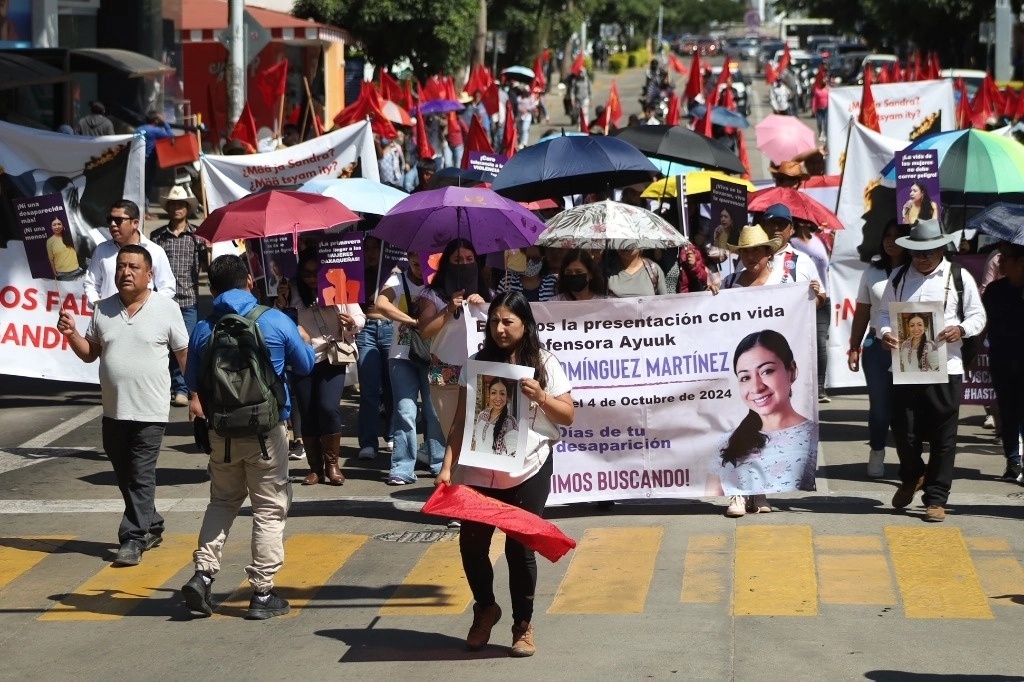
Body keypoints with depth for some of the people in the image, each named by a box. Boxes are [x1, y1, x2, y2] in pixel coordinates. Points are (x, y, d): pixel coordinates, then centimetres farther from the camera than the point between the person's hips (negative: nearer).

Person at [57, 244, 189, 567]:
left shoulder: (166, 309, -5)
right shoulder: (103, 309, 6)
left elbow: (184, 355, 0)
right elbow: (89, 353, 13)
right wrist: (71, 334, -6)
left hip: (150, 411, -5)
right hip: (113, 410, 5)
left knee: (140, 477, -6)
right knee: (125, 476, 14)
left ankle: (133, 539, -2)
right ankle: (151, 528, 30)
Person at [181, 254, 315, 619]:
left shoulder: (203, 330, -3)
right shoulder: (277, 322, -8)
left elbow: (193, 380, 7)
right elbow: (306, 366, 6)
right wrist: (304, 341, 25)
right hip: (267, 431, -3)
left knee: (222, 500, 20)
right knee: (270, 508, 7)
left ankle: (203, 572, 5)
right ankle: (263, 593, 7)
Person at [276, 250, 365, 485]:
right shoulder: (294, 294, 3)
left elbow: (360, 319, 7)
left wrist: (351, 323, -15)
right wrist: (281, 303, -13)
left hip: (332, 359, -2)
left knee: (329, 408, -16)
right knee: (308, 414, 3)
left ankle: (332, 464, -1)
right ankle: (315, 468, 13)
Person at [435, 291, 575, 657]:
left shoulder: (543, 363, -1)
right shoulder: (478, 363, 3)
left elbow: (568, 416, 1)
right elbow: (461, 420, 3)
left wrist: (541, 397, -18)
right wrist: (447, 466, -5)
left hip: (527, 472, -2)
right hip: (479, 471, 2)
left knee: (520, 547, 0)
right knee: (471, 543, 1)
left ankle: (523, 624, 16)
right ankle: (485, 609, 27)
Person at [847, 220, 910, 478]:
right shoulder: (872, 272, 10)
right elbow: (862, 313, 13)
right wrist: (854, 348, 11)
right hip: (877, 346, 3)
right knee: (880, 404, 7)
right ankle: (876, 454, 20)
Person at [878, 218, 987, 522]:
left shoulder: (959, 278, 2)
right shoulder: (899, 277, 9)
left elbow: (977, 316, 5)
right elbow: (884, 313, 11)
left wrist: (960, 330, -16)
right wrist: (885, 332, -10)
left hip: (945, 368, -2)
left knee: (943, 437, 0)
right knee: (903, 431, 5)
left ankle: (936, 498, 10)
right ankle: (911, 477, 35)